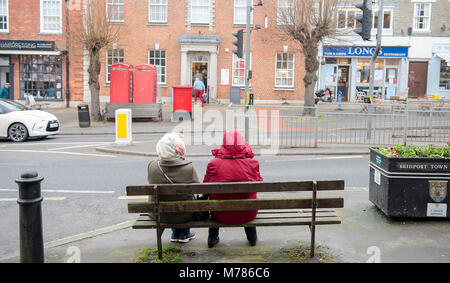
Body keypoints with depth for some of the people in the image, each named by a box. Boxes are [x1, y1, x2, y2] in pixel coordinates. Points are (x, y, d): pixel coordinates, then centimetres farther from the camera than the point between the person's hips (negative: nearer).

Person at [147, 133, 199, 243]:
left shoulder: (152, 166, -16)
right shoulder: (189, 168, -22)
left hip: (157, 214, 3)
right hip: (183, 215, -2)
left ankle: (175, 234, 44)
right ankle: (185, 233, 38)